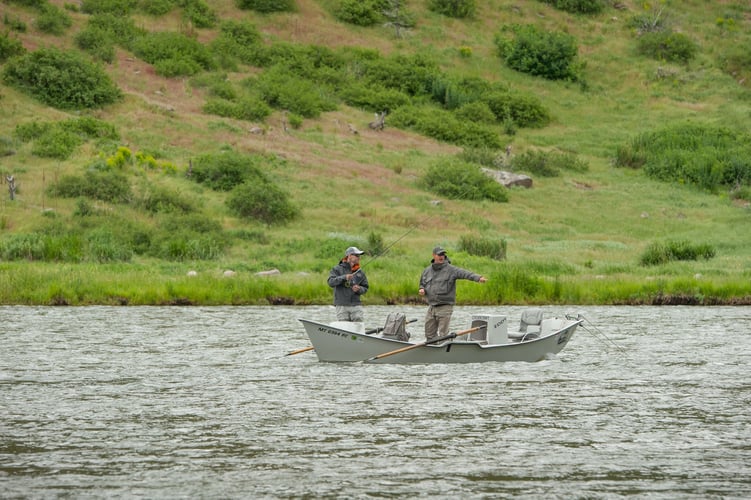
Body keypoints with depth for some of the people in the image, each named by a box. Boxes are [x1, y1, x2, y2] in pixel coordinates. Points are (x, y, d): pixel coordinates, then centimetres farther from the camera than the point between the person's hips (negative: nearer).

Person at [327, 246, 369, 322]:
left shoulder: (360, 272, 11)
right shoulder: (337, 269, 2)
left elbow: (365, 288, 15)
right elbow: (331, 282, -12)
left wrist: (359, 289, -8)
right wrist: (344, 277, -24)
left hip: (356, 305, 3)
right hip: (342, 306, -3)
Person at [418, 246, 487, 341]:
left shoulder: (450, 270, -6)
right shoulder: (427, 271, 11)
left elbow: (465, 273, -21)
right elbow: (422, 283, 27)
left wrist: (478, 278, -36)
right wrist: (422, 289, 3)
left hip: (445, 307, -5)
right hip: (431, 307, 5)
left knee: (443, 334, -6)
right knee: (429, 334, 9)